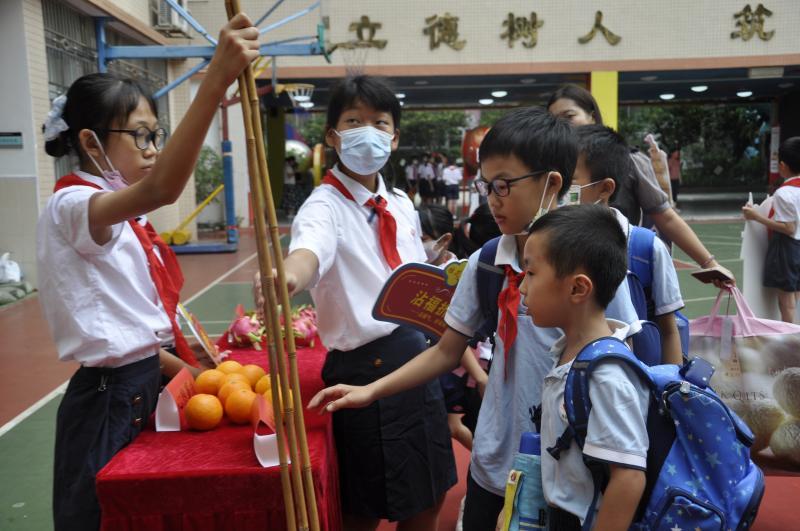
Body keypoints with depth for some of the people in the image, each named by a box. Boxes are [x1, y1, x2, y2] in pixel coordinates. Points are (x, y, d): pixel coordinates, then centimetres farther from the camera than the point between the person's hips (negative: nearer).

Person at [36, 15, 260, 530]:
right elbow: (163, 189, -40)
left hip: (143, 386, 9)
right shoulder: (72, 206, -18)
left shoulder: (122, 216, 12)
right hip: (107, 398, -9)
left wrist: (181, 368, 8)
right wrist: (217, 79, -48)